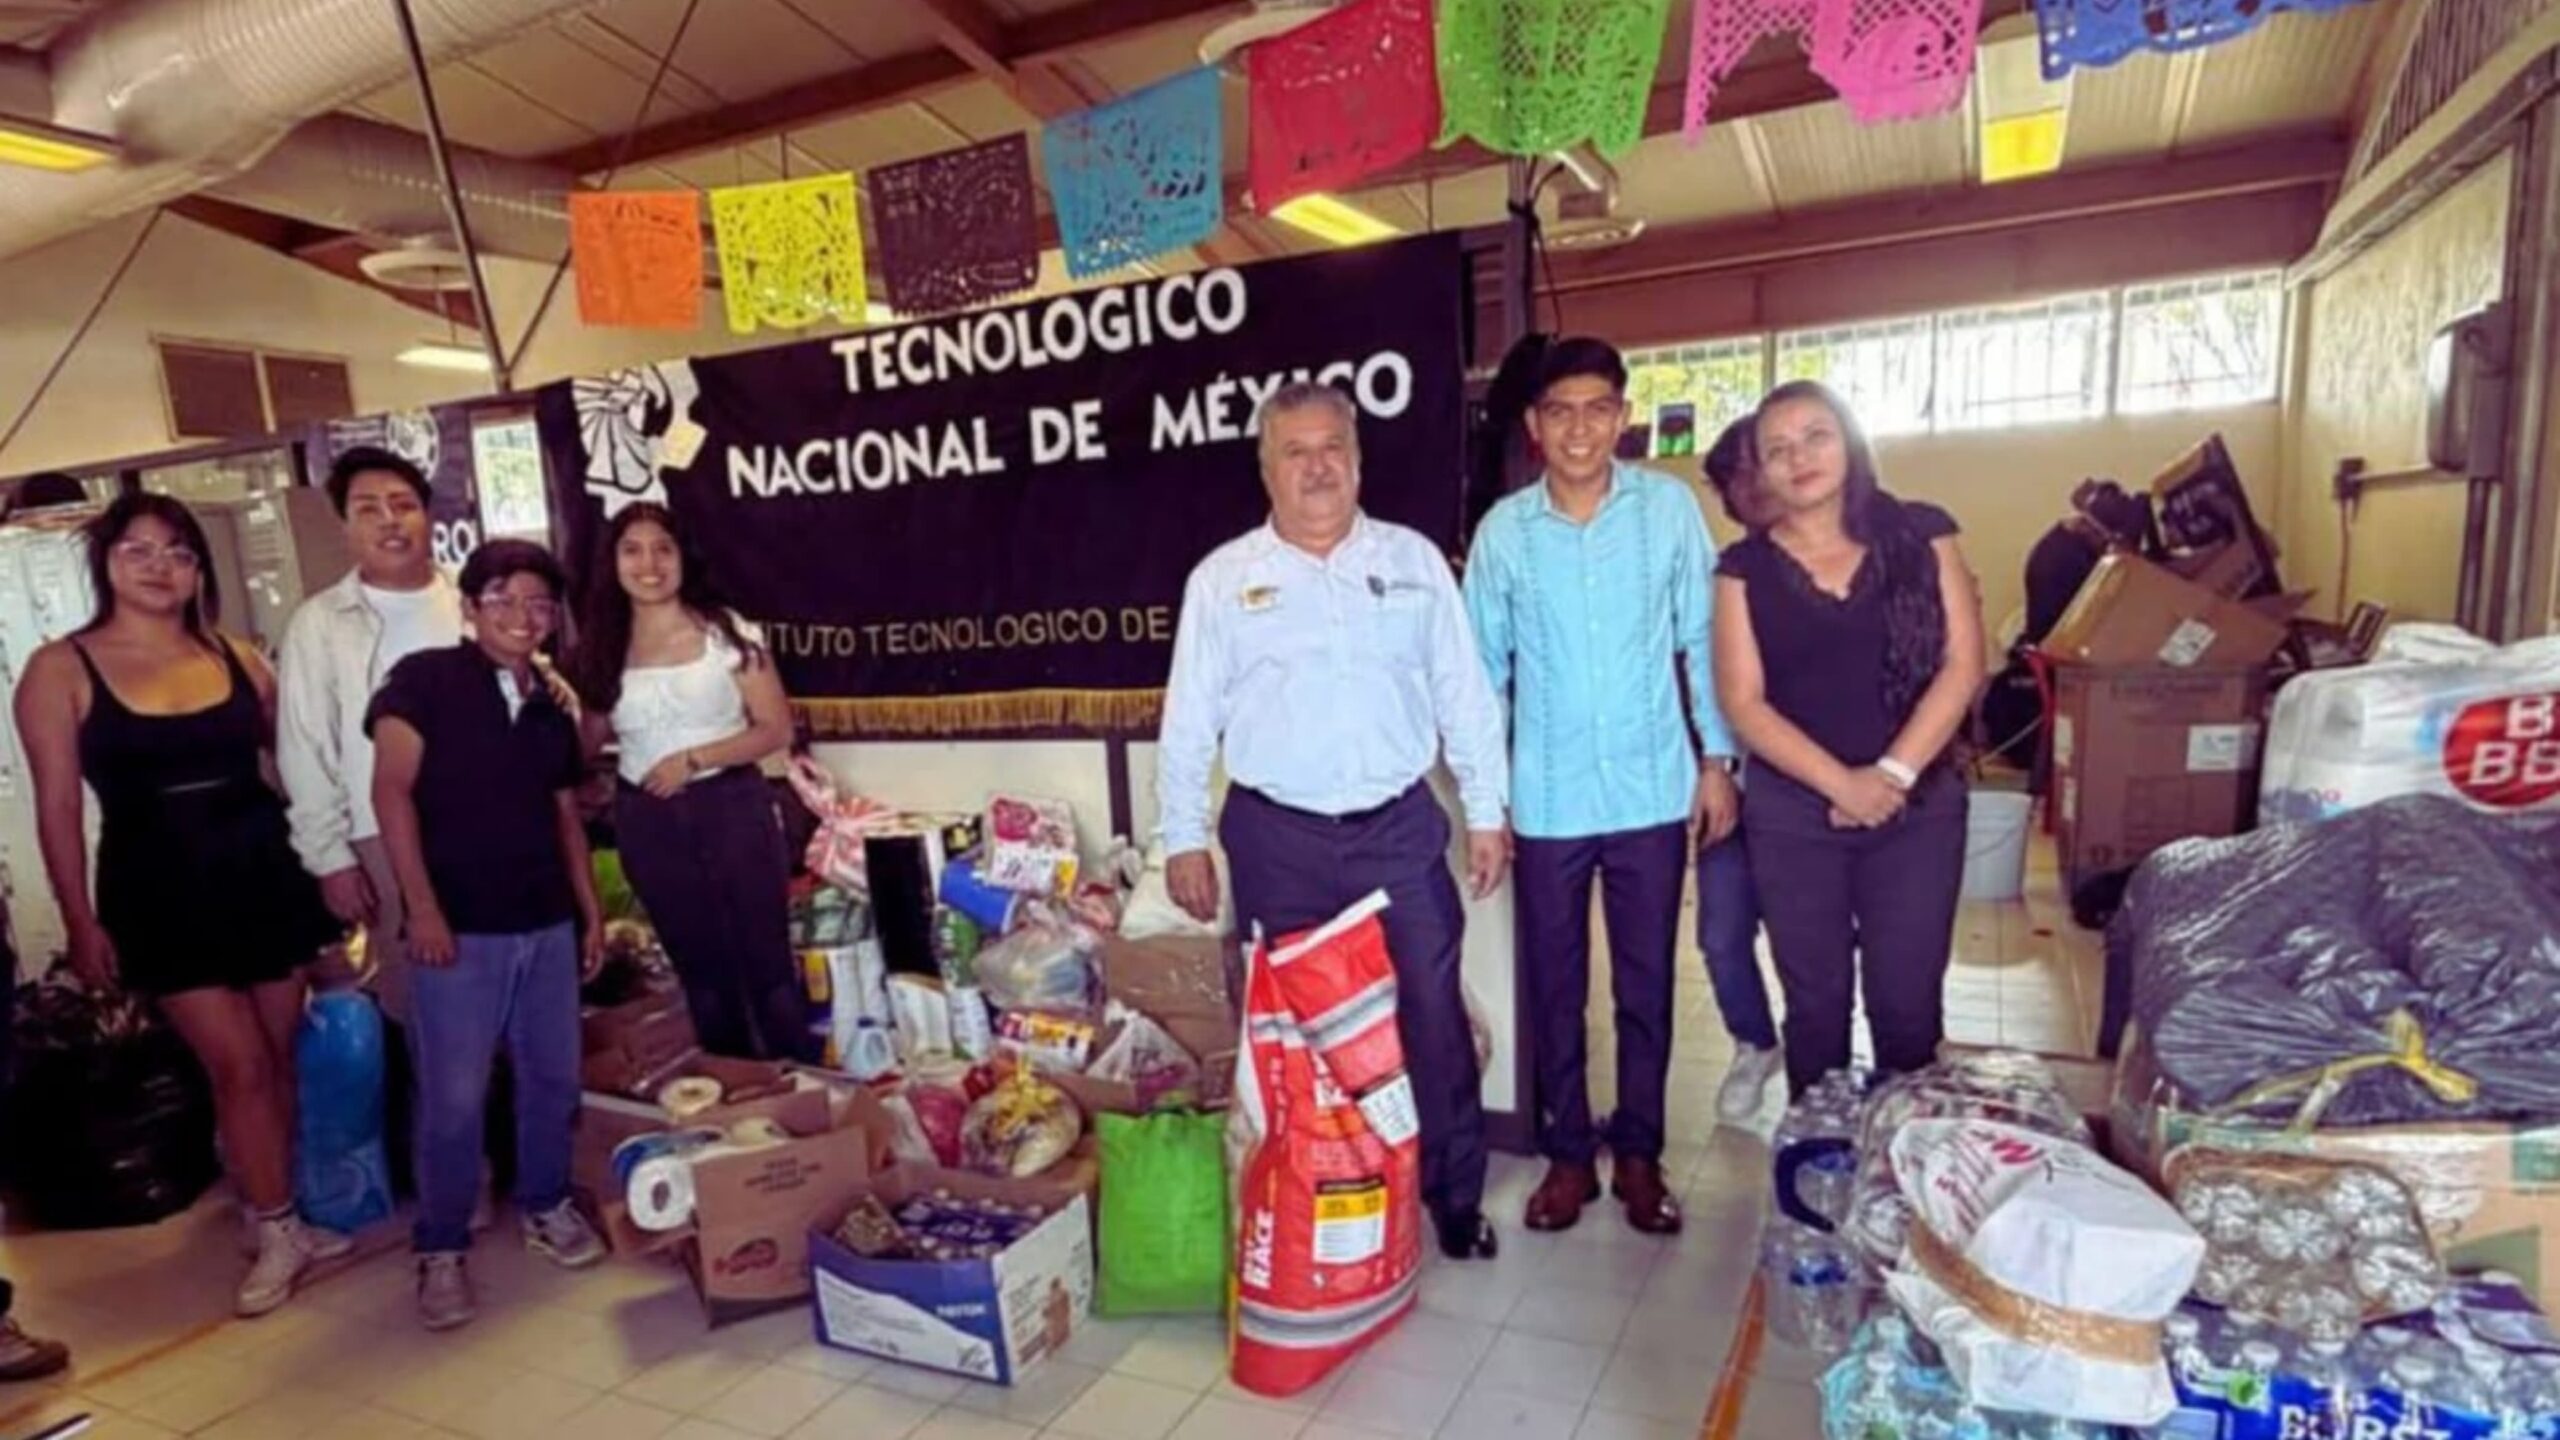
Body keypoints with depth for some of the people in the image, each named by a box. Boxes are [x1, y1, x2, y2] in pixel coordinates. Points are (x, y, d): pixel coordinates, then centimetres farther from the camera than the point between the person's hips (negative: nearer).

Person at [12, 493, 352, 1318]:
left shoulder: (237, 657, 3)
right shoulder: (61, 671, -3)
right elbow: (58, 807, -3)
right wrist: (82, 924, -5)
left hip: (263, 873, 3)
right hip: (158, 892, -3)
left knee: (280, 1056, 9)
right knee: (239, 1065, -4)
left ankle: (276, 1214, 25)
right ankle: (279, 1233, 12)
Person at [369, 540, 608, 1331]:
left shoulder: (551, 707, 11)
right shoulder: (424, 679, -4)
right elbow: (391, 791, -10)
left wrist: (591, 910, 14)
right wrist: (421, 905, -15)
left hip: (547, 924, 5)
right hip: (459, 928, -5)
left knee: (553, 1078, 13)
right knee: (453, 1097, 2)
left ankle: (545, 1206, 33)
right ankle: (441, 1250, 18)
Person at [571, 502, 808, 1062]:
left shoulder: (726, 631, -6)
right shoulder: (602, 649, 4)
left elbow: (777, 729, -8)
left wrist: (694, 759, -16)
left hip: (732, 808, -4)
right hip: (648, 821, 4)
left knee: (768, 962, 2)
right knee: (701, 970, 16)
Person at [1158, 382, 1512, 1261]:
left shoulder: (1413, 559, 4)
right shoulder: (1222, 579, 1)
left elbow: (1464, 695, 5)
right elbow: (1189, 721, 2)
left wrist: (1486, 811, 3)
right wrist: (1184, 839, 0)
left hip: (1400, 829, 1)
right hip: (1278, 840, 0)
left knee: (1432, 1015, 9)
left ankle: (1455, 1195, 29)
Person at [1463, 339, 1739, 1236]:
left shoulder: (1670, 508, -3)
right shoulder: (1504, 530, -2)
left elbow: (1702, 640, 3)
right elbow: (1484, 667, 3)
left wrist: (1716, 759, 0)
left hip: (1653, 792, 0)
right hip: (1546, 801, 1)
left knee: (1646, 985, 12)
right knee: (1554, 986, 12)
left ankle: (1639, 1155, 30)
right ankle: (1568, 1154, 29)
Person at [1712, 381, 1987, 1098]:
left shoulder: (1921, 534, 2)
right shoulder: (1745, 568, 0)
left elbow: (1962, 664, -4)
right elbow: (1743, 702, -6)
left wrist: (1894, 773, -14)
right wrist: (1842, 783, -16)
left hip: (1919, 806, 0)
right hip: (1791, 813, 0)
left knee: (1908, 1001, 8)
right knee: (1815, 1000, 10)